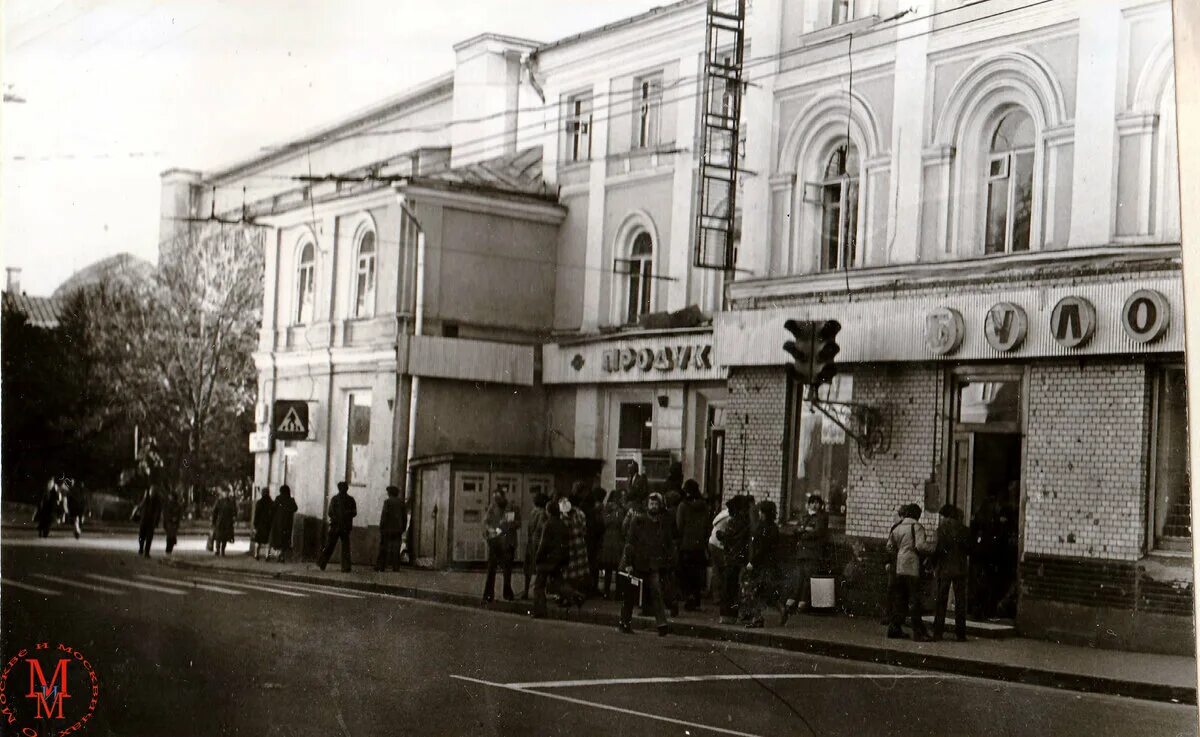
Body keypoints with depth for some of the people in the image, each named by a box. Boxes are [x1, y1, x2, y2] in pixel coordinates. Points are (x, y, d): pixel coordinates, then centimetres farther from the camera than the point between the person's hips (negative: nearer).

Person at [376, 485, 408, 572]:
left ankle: (381, 566, -2)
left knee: (384, 548, 1)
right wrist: (403, 528, 15)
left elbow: (384, 515, -12)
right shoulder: (401, 502, 7)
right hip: (398, 529, 4)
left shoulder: (387, 501, -7)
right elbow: (405, 516, 9)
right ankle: (396, 567, 0)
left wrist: (381, 528, -7)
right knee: (396, 549, 4)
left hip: (387, 528, -4)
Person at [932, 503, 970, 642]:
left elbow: (938, 548, -10)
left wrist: (934, 566, -2)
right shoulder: (964, 529, 1)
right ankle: (960, 633, 4)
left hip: (944, 569, -2)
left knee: (941, 601, 5)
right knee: (960, 601, 7)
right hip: (960, 569, 2)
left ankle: (938, 632, 3)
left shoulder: (943, 527, -8)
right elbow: (969, 550, 5)